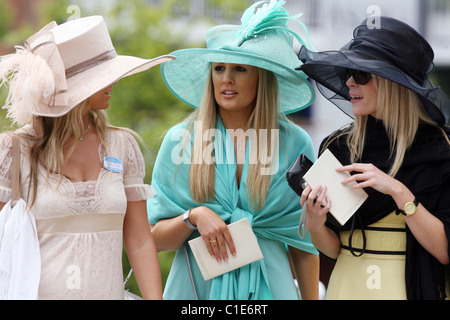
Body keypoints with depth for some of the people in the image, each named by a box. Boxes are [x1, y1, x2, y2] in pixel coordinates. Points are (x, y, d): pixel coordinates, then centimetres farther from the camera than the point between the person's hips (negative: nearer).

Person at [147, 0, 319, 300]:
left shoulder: (295, 144, -1)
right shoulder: (181, 139, -2)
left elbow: (304, 244, 3)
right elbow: (156, 239, 0)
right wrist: (194, 216, -17)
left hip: (268, 284, 0)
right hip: (197, 284, 0)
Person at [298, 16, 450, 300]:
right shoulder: (337, 147, -1)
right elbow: (334, 248, 2)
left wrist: (398, 191, -23)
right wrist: (315, 225, -17)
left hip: (413, 287, -3)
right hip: (348, 284, 3)